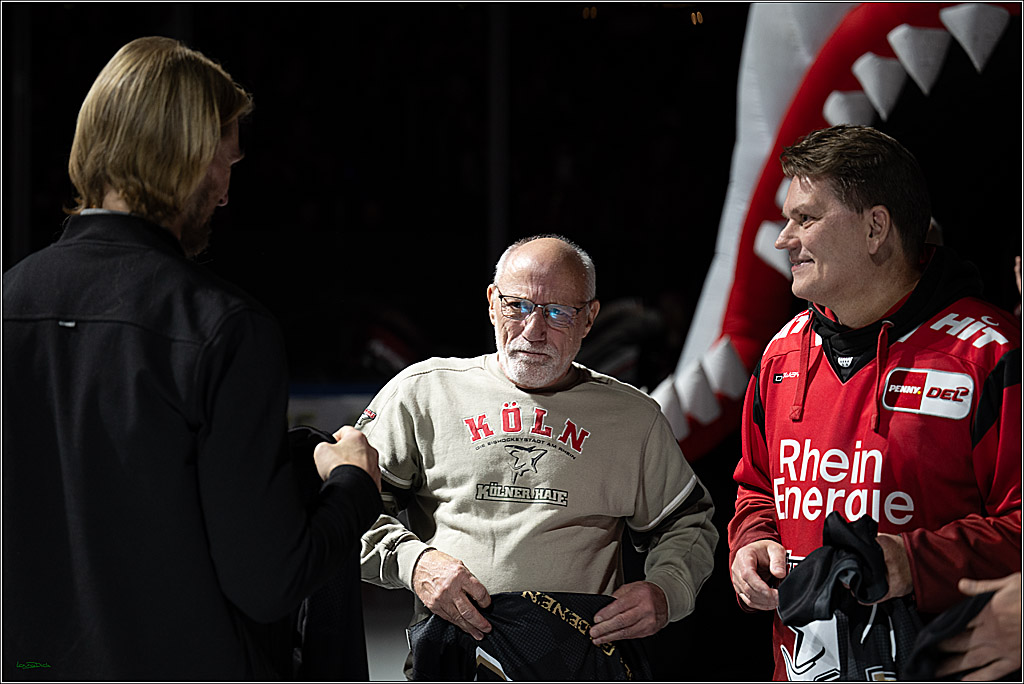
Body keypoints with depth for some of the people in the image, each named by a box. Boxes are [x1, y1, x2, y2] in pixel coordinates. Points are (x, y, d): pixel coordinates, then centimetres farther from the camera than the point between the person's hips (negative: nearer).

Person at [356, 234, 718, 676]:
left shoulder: (635, 418, 16)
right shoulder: (423, 391, 12)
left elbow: (689, 525, 24)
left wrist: (665, 593, 2)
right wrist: (411, 561, -7)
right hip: (451, 653, 0)